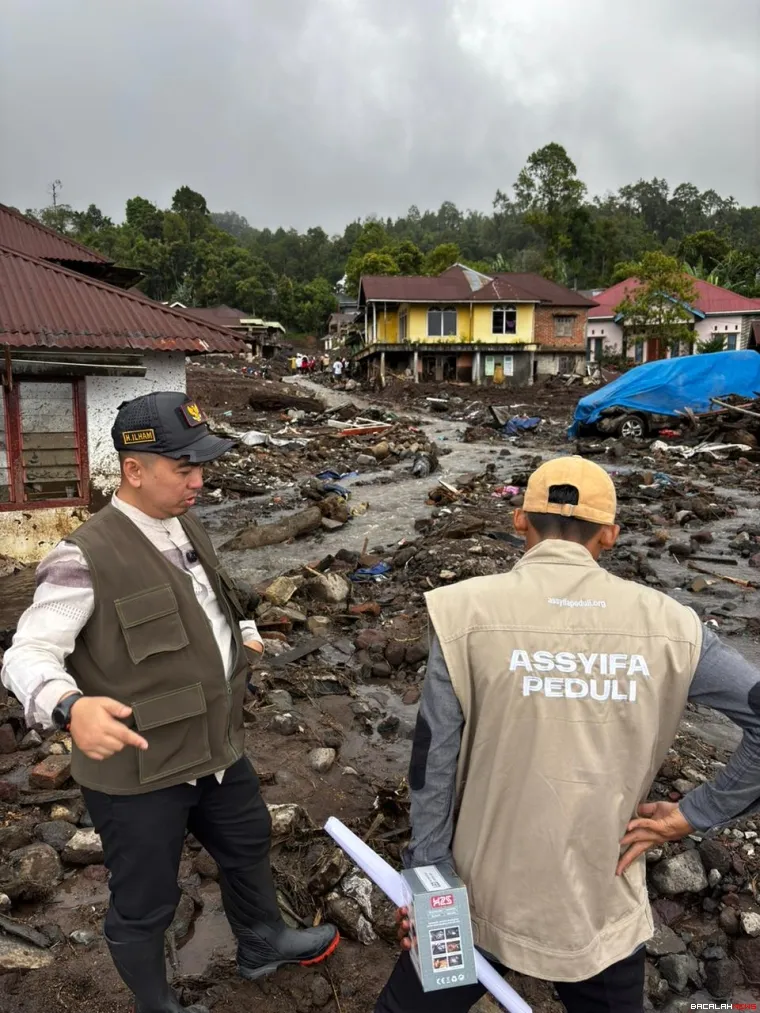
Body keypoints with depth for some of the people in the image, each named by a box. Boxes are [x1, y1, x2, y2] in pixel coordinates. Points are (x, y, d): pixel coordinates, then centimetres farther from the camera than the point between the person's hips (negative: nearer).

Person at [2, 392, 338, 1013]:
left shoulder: (187, 527, 3)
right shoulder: (87, 557, -22)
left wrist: (241, 633, 9)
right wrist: (72, 707, -43)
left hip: (216, 747, 8)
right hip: (137, 769, -8)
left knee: (248, 845, 28)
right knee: (145, 904, 15)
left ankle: (262, 946, 57)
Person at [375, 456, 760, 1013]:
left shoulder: (467, 609, -17)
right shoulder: (667, 623, -11)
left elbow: (433, 764, -14)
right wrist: (691, 814, -4)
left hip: (485, 897, -1)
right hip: (605, 904, 2)